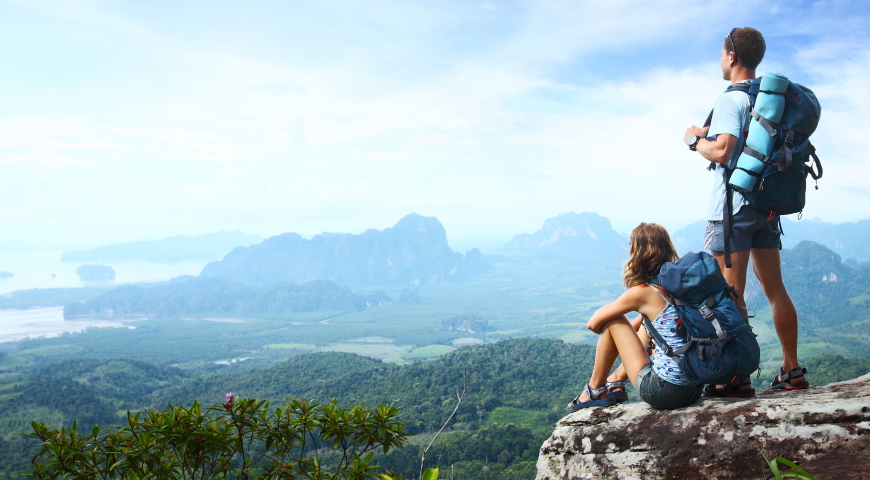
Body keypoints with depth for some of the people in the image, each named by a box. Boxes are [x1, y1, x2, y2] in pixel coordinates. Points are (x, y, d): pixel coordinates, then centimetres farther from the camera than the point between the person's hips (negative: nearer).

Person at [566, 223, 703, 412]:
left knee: (612, 320, 5)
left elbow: (594, 323, -2)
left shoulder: (642, 293, -11)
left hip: (663, 392, -7)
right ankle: (616, 381, 35)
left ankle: (595, 390, 19)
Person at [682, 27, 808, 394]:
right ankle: (792, 371, 17)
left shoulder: (731, 99, -11)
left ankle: (738, 378, -3)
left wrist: (695, 140, -3)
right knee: (775, 289, 11)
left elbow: (722, 151, -22)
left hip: (733, 207, -8)